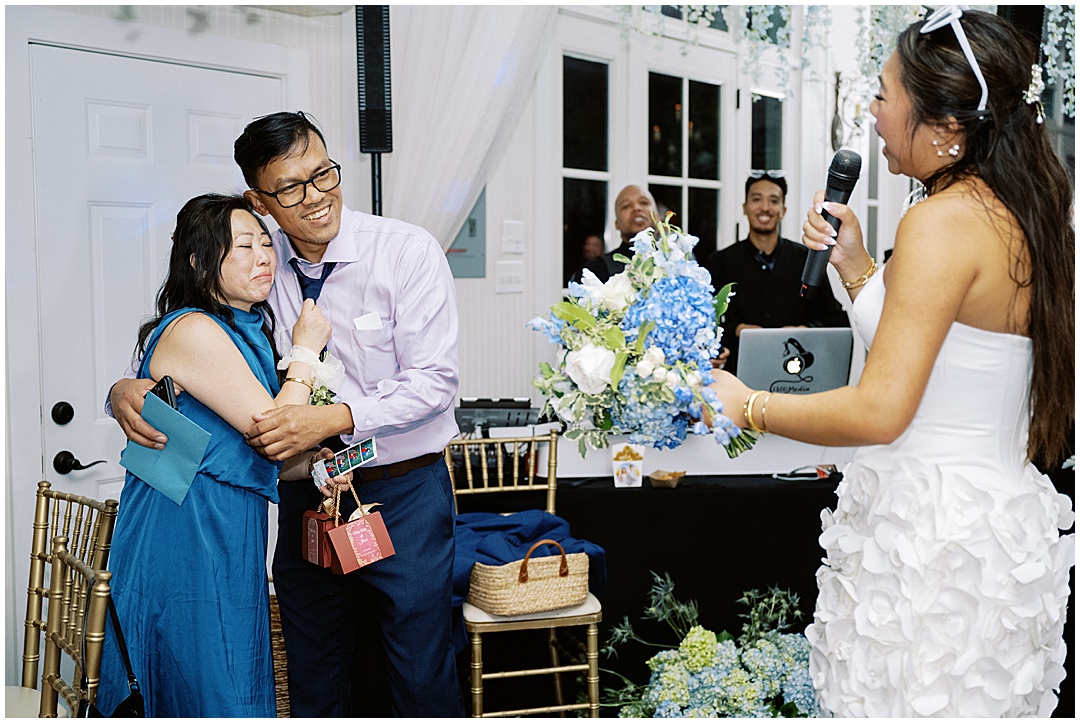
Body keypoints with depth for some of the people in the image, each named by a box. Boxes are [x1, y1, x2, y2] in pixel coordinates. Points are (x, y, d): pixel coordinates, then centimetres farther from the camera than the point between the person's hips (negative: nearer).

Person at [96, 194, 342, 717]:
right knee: (208, 695, 1)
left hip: (227, 537, 10)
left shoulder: (245, 332, 15)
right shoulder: (193, 330, -16)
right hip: (186, 540, -10)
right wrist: (306, 350, -8)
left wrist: (313, 464, -1)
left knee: (236, 688, 16)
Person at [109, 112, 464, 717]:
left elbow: (433, 381, -18)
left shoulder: (408, 250, -13)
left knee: (423, 678, 7)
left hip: (403, 491, -4)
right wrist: (128, 387, -15)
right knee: (313, 684, 18)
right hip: (306, 491, 4)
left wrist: (334, 418, -30)